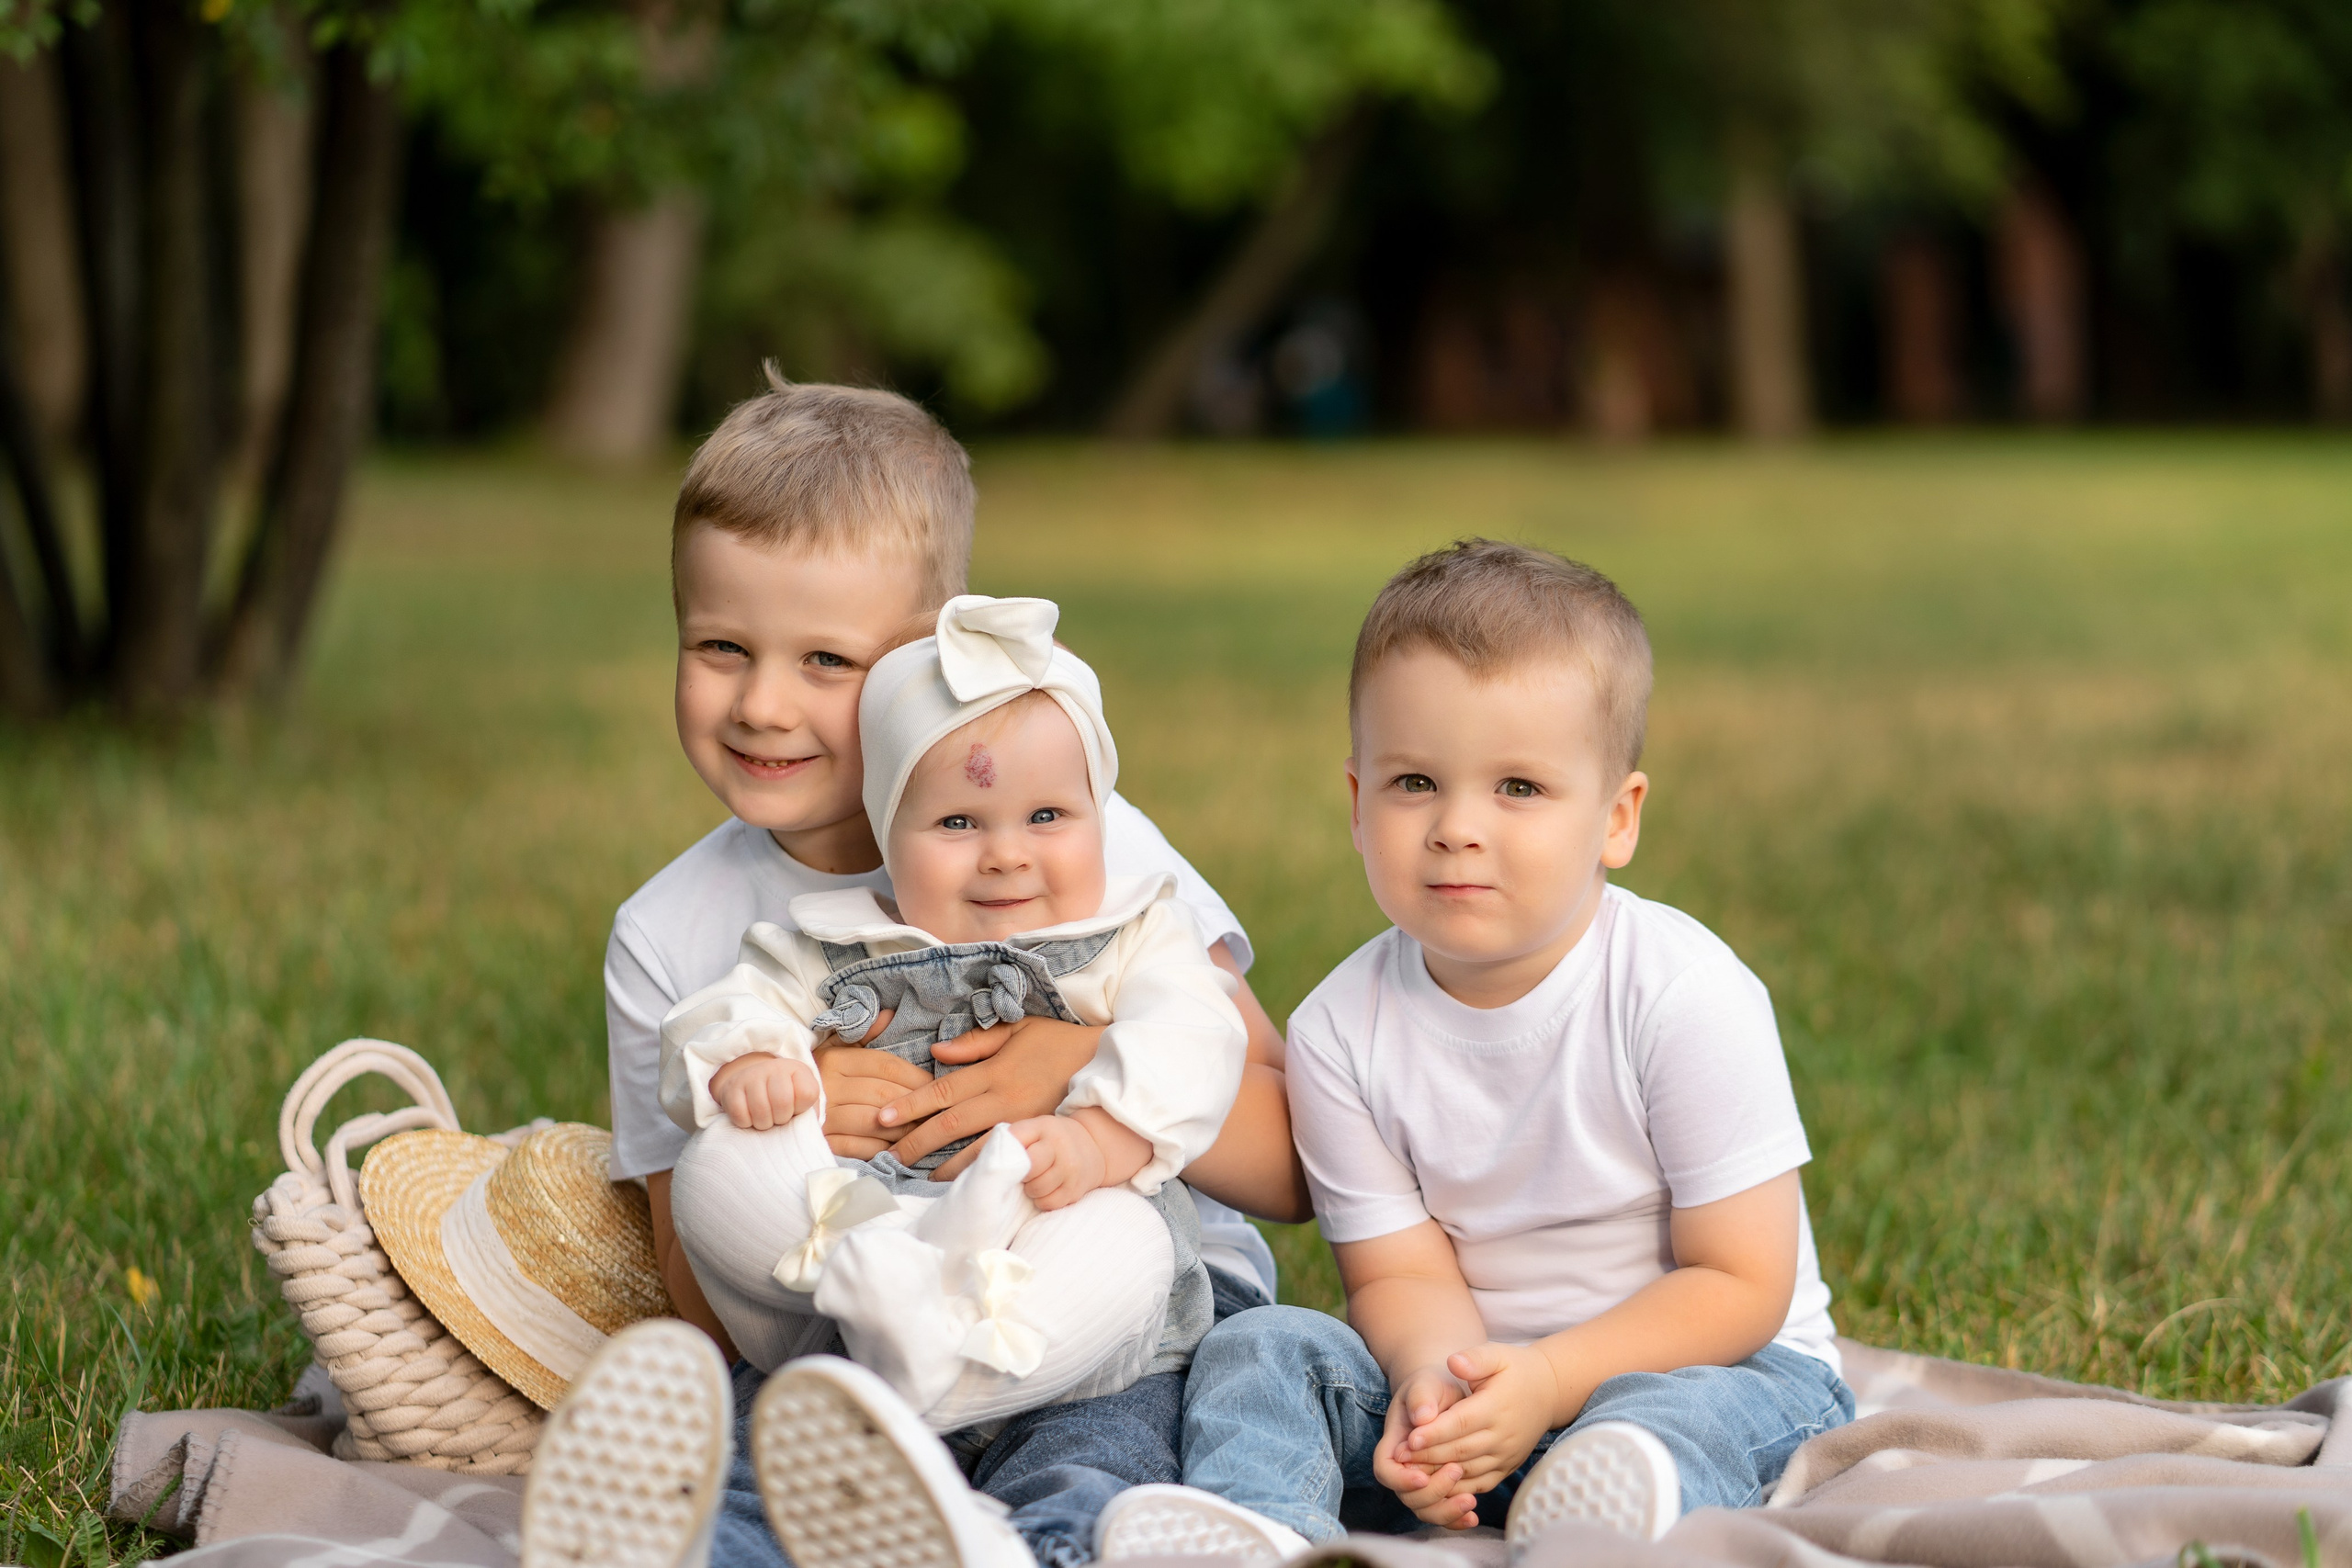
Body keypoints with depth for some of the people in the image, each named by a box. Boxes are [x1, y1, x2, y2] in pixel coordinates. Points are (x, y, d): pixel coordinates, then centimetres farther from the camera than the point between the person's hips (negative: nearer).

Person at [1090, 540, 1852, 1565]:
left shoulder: (1685, 998, -15)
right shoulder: (1342, 1032, -5)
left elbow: (1741, 1283, -14)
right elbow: (1400, 1271, -4)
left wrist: (1545, 1381, -28)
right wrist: (1433, 1376, -30)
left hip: (1703, 1361, -3)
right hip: (1466, 1372, 4)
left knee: (1672, 1415, -36)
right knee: (1257, 1348, -18)